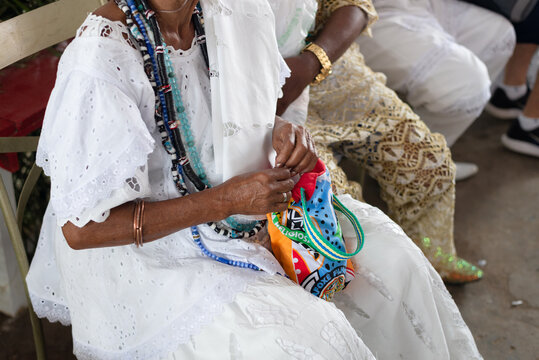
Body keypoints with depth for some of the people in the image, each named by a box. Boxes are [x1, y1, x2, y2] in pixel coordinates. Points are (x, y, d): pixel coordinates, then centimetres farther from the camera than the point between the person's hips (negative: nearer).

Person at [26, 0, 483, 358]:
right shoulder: (99, 61, -28)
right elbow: (80, 228, -25)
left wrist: (284, 131, -12)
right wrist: (226, 200, -26)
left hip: (240, 194, 7)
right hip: (146, 246, -6)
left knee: (387, 252, 0)